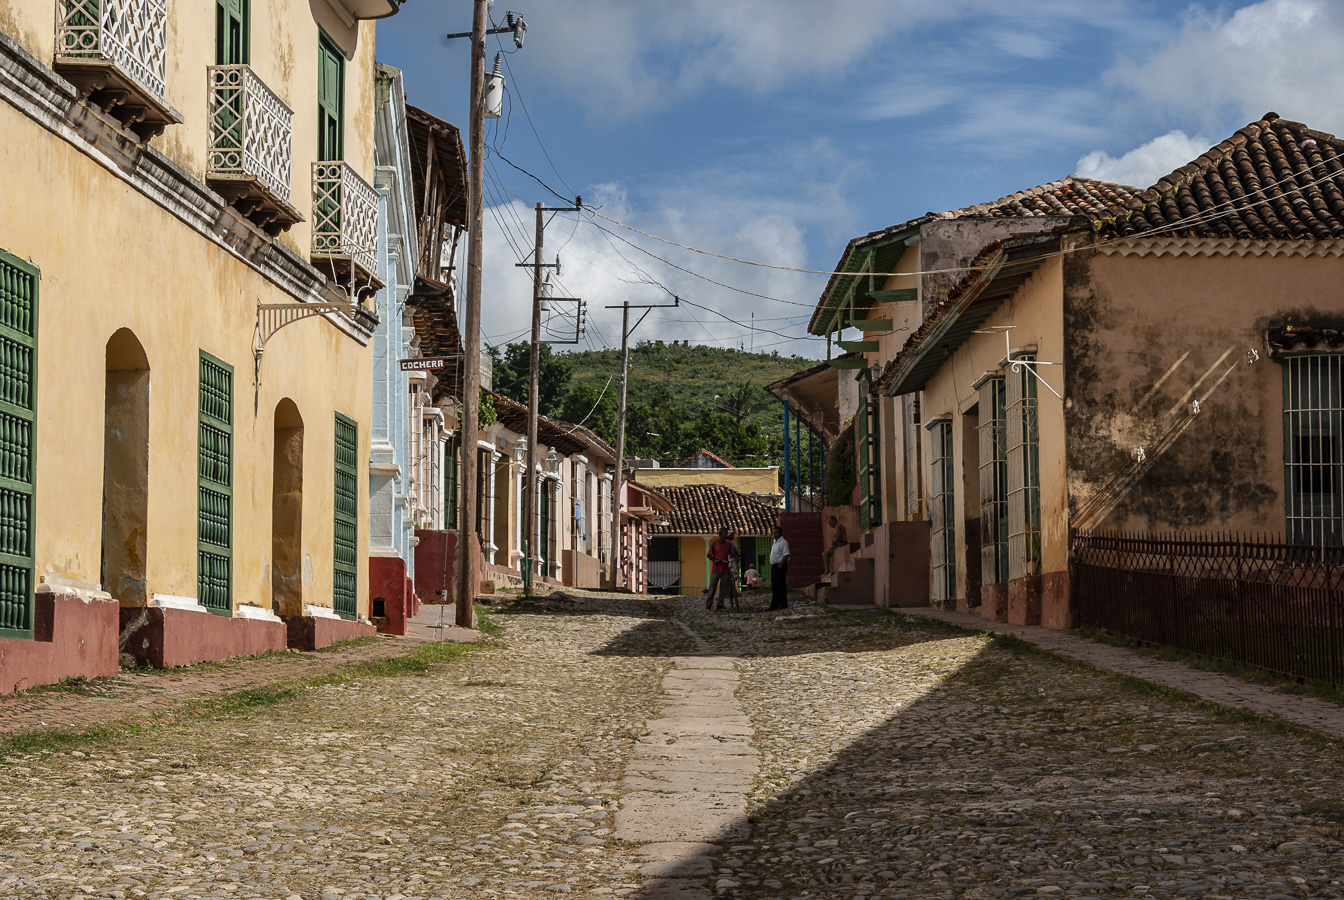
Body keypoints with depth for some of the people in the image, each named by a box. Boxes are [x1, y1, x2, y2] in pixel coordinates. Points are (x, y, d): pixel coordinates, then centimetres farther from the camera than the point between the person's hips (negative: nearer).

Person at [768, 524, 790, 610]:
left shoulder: (783, 542, -12)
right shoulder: (775, 543, 19)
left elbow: (786, 555, -20)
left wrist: (780, 565, -22)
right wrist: (773, 566, 16)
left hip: (780, 566, -10)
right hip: (774, 567, 10)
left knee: (780, 586, -8)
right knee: (774, 587, 12)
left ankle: (783, 605, -5)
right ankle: (774, 605, 17)